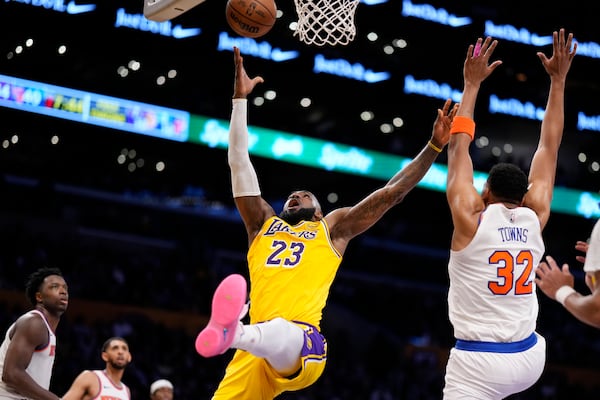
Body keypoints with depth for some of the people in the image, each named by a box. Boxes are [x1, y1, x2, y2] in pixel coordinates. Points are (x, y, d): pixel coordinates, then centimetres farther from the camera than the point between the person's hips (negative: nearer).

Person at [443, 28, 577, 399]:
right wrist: (558, 80, 17)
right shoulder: (535, 218, 3)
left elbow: (459, 146, 5)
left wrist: (472, 84, 12)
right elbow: (550, 147, 11)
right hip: (529, 358, 5)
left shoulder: (470, 217, -5)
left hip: (477, 363, -5)